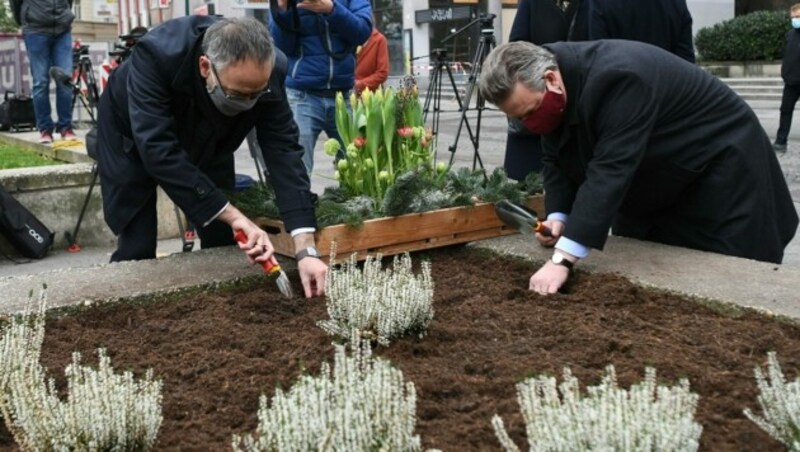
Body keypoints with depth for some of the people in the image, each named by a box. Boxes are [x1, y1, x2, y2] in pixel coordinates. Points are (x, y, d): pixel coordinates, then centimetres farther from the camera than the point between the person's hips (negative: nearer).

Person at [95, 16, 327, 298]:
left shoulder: (269, 73, -31)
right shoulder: (157, 54, -41)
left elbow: (284, 153, -30)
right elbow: (159, 151, -43)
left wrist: (306, 249, -38)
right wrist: (234, 216, -45)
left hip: (207, 142, 3)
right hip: (136, 140, -3)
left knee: (224, 245, 1)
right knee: (137, 250, -7)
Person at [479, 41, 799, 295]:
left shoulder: (616, 78, -37)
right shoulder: (551, 92, -10)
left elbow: (609, 171, -42)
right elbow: (557, 161, -3)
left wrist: (563, 258, -45)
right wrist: (558, 216, -21)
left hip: (721, 162, -8)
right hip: (655, 181, 8)